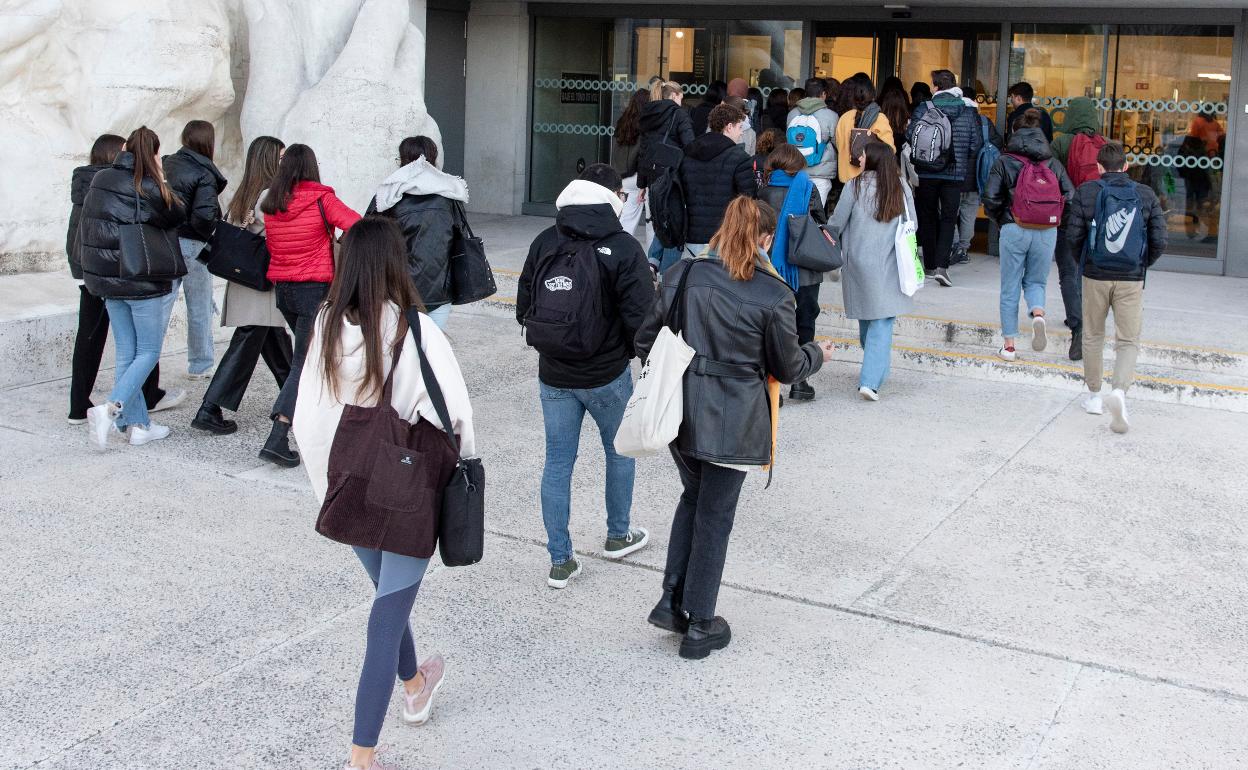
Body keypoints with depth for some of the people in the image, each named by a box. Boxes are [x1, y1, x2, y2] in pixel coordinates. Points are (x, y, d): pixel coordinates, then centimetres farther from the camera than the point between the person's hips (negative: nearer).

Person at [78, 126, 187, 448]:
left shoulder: (100, 181, 2)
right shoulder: (151, 188, -15)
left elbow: (85, 231, 8)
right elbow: (178, 216, -2)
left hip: (108, 280, 6)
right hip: (145, 281, -6)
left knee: (126, 353, 12)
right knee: (148, 352, 5)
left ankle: (137, 424, 14)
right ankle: (111, 409, -13)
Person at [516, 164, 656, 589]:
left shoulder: (544, 242, -1)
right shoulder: (623, 247, -14)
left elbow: (524, 307, 4)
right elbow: (641, 315, -16)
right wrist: (637, 351, 4)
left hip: (553, 375, 3)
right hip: (607, 376, -3)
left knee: (557, 462, 9)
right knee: (620, 451, 20)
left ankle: (560, 560, 12)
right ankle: (618, 535, 36)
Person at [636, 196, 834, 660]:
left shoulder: (683, 274, -2)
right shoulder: (773, 295, -13)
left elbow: (646, 340, 4)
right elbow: (787, 368, -1)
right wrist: (817, 356, 20)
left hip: (682, 411, 4)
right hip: (732, 422, -4)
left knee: (693, 496, 26)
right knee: (715, 514, 10)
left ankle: (672, 600, 22)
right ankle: (699, 625, 21)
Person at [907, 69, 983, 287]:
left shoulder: (923, 109, -6)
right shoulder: (969, 111, 0)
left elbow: (911, 138, -8)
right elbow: (977, 143, 0)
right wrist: (967, 169, 13)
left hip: (927, 173, -1)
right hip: (956, 174, 1)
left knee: (927, 216, 13)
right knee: (948, 218, 3)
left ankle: (930, 265, 18)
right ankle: (942, 265, -14)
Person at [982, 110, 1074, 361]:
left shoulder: (1004, 162, -1)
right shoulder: (1053, 163, 7)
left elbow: (990, 198, -8)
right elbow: (1070, 195, 1)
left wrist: (1001, 219, 10)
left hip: (1014, 230, -2)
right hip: (1047, 232, 2)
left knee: (1010, 288, 9)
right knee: (1036, 281, 18)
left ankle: (1009, 344, 12)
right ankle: (1038, 314, -14)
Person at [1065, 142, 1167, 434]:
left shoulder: (1085, 192, -2)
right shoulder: (1146, 195, 1)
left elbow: (1074, 235, -5)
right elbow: (1159, 242, -1)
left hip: (1095, 277, 0)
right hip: (1131, 280, 0)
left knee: (1093, 337, 15)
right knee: (1128, 341, 4)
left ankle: (1094, 396, 24)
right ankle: (1120, 390, -19)